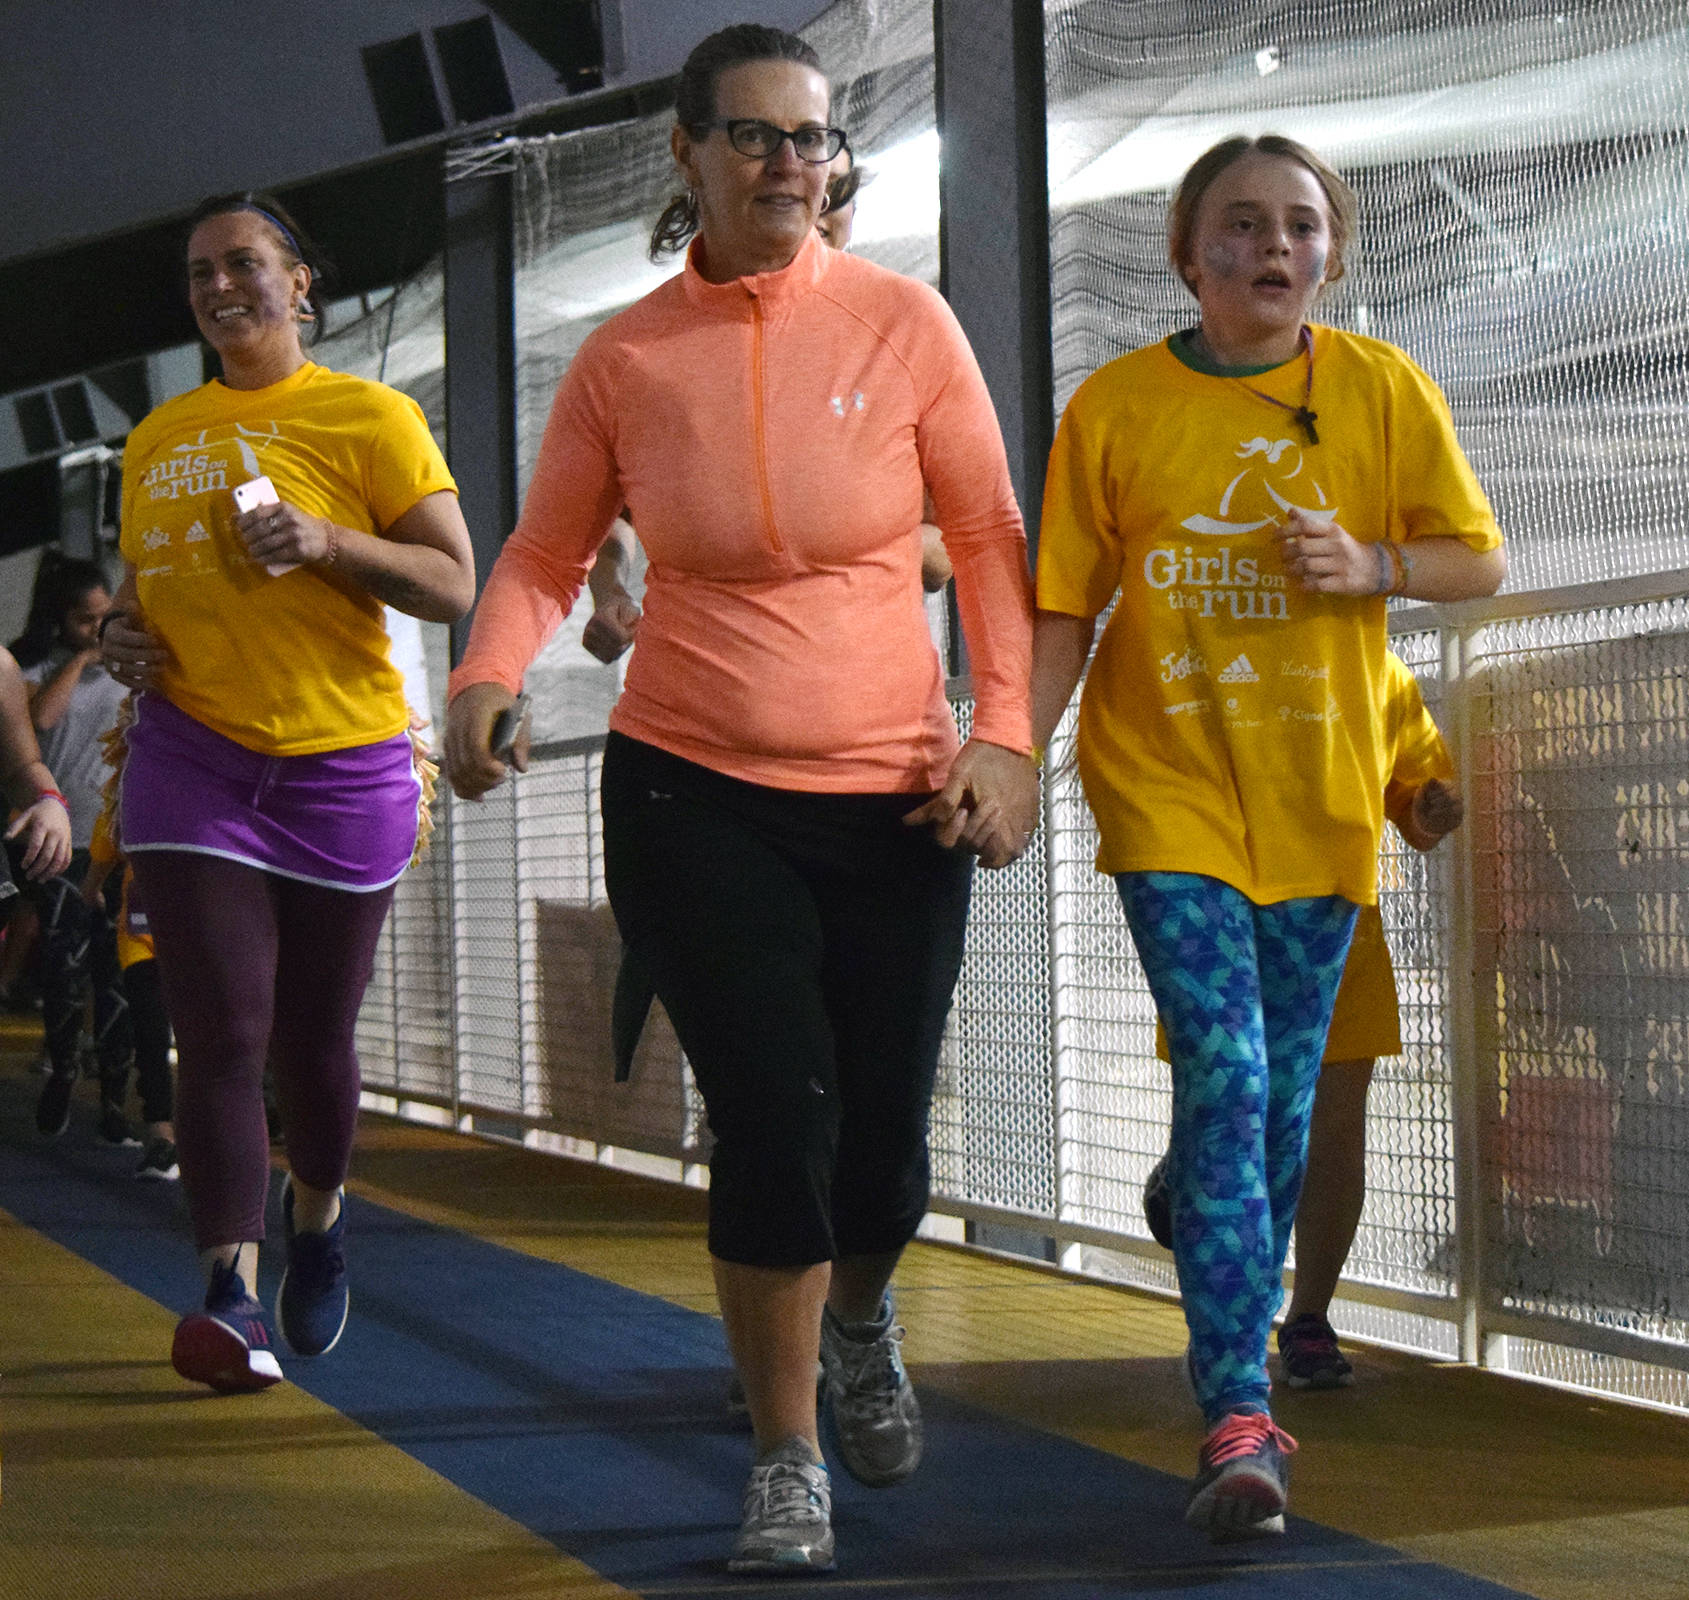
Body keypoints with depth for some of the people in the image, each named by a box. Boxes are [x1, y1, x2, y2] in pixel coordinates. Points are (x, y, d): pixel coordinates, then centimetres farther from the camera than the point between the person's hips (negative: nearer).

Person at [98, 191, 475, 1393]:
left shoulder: (371, 417, -2)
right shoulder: (157, 440, 11)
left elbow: (454, 585, -5)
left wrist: (331, 541, -20)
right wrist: (130, 637, 2)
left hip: (345, 766, -2)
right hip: (192, 760, 2)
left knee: (314, 1038, 8)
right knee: (222, 1033, -10)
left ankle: (317, 1216, 36)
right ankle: (232, 1294, -11)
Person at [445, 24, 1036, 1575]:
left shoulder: (901, 321, -2)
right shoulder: (626, 358, 0)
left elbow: (992, 537, 3)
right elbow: (545, 553, 7)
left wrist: (1008, 732, -6)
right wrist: (488, 676, -12)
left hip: (895, 801, 1)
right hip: (695, 793, -1)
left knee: (882, 1145, 5)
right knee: (776, 1123, -10)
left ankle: (860, 1318, 43)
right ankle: (788, 1464, 10)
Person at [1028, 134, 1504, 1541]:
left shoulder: (1382, 390, 1)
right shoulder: (1113, 407, -2)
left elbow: (1483, 561, 5)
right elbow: (1065, 610, 1)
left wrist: (1371, 563, -14)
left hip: (1318, 795, 2)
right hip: (1168, 789, -2)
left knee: (1281, 1103, 10)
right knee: (1222, 1074, -16)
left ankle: (1240, 1369, 30)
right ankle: (1240, 1422, -16)